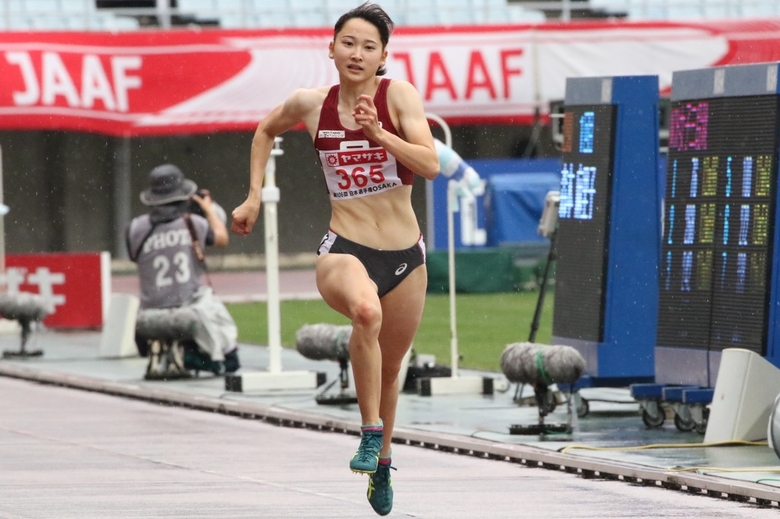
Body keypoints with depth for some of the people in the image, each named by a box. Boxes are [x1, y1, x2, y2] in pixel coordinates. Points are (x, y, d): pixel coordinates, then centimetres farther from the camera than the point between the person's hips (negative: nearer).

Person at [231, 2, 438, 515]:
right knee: (366, 310, -38)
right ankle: (370, 432, -27)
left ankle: (381, 463, 44)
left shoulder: (398, 94, -6)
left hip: (405, 256, 1)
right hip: (345, 251, -1)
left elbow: (431, 166, -16)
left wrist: (379, 134, -27)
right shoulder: (310, 105, 0)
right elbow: (266, 131, 22)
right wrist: (254, 197, 16)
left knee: (390, 369, 17)